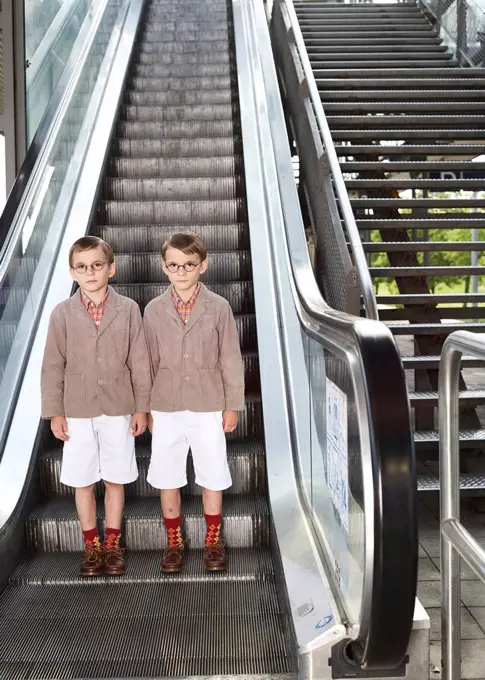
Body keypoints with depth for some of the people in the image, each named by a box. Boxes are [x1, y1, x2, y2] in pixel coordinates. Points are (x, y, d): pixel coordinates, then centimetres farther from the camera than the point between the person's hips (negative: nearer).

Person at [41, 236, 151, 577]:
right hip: (77, 413, 1)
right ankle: (92, 546, 27)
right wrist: (55, 412, -2)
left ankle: (113, 544, 27)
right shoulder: (62, 313, -3)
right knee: (83, 483, 10)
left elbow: (139, 362, -1)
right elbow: (53, 366, 1)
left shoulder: (128, 309, -4)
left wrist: (141, 407, -1)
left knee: (115, 480, 10)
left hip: (118, 411, 0)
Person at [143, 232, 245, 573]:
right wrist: (146, 408, 7)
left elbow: (231, 360, -1)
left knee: (212, 476, 10)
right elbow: (149, 362, 5)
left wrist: (232, 405, 0)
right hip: (166, 408, 2)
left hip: (208, 407, -1)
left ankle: (213, 540, 30)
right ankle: (174, 541, 29)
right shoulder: (154, 310, -2)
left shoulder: (219, 307, -6)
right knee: (167, 477, 10)